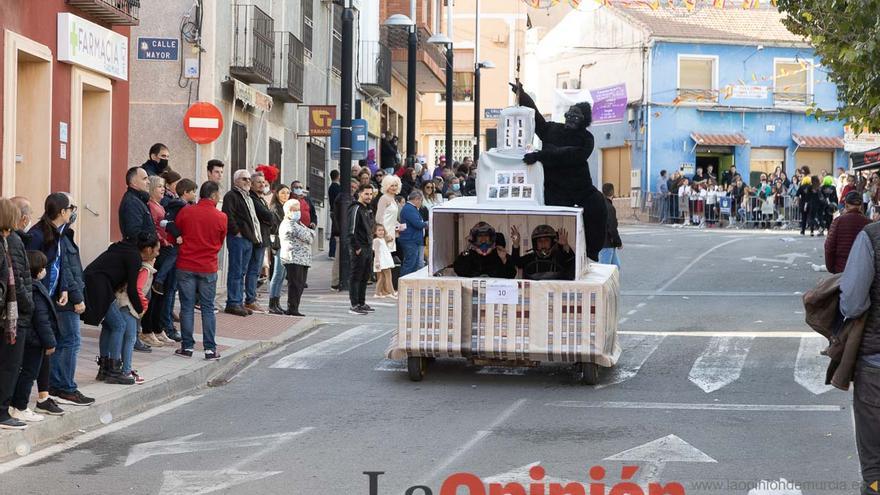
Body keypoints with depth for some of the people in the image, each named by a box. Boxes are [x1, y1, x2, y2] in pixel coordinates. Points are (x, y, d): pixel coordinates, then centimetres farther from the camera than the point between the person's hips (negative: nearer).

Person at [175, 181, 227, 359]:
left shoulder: (185, 212, -5)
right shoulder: (221, 217, -6)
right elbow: (220, 243, 6)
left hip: (185, 266, 0)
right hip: (208, 268, 0)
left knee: (187, 307, 7)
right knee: (208, 308, 8)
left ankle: (187, 346, 8)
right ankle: (210, 349, 7)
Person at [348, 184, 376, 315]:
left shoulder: (368, 209, 17)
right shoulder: (356, 209, -13)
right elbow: (352, 230, -19)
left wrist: (371, 244, 16)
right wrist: (357, 248, -20)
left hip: (368, 248, 9)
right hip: (360, 249, -9)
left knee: (365, 277, 14)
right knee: (356, 277, -6)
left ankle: (362, 303, 21)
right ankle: (354, 305, -5)